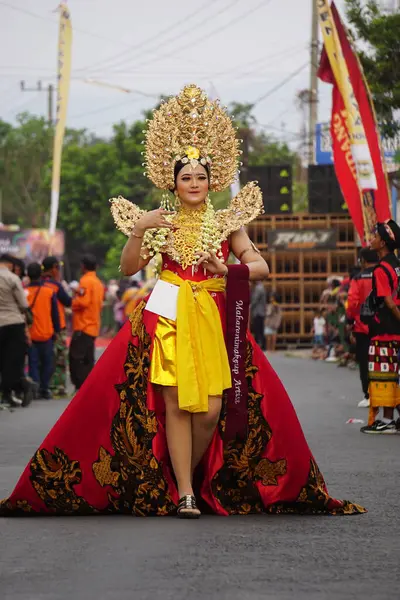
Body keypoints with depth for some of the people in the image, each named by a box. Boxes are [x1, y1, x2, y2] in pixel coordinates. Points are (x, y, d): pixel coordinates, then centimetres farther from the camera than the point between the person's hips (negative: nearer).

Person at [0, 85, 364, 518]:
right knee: (176, 404, -9)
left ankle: (186, 480, 14)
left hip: (214, 320, 1)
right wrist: (139, 230, -9)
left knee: (212, 410, -7)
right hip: (168, 318, -1)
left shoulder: (227, 222, 8)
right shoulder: (160, 223, 9)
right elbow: (128, 268, 6)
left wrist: (228, 271, -15)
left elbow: (261, 267, 3)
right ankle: (184, 494, -8)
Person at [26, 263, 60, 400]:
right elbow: (55, 313, 1)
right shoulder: (50, 291, -4)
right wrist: (56, 330, 11)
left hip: (30, 334, 0)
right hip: (46, 333, 0)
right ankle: (44, 389, 5)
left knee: (33, 363, 5)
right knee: (47, 363, 10)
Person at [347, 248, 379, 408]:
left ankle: (369, 396, 2)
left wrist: (350, 322, 1)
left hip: (363, 328, -2)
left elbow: (352, 303, -13)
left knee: (365, 363, 5)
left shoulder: (359, 279, -7)